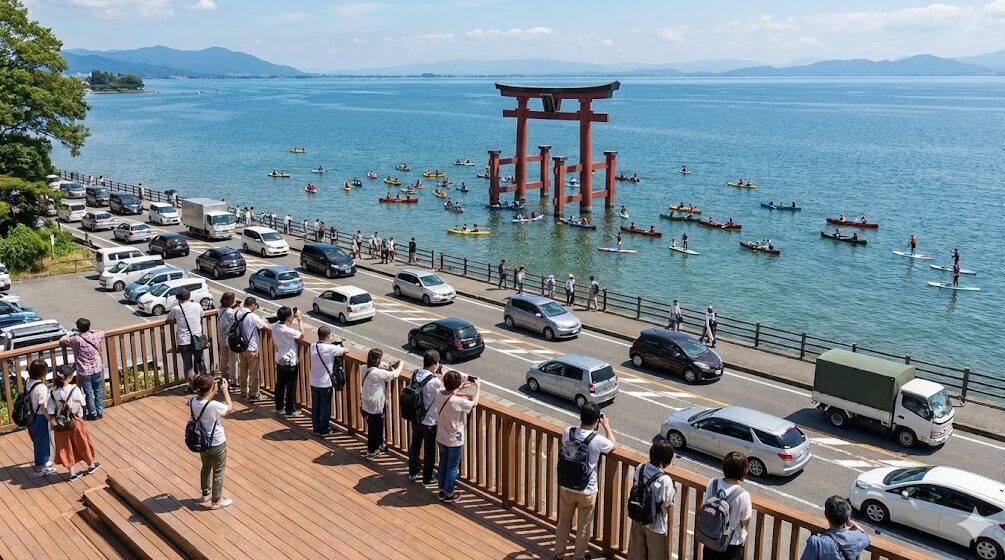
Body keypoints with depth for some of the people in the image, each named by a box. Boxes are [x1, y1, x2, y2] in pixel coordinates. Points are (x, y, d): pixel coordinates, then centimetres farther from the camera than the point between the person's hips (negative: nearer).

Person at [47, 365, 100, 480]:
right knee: (82, 443, 20)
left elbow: (51, 410, -9)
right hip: (75, 421, -2)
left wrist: (53, 421, 3)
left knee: (66, 447, 15)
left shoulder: (54, 392, -15)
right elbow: (83, 403, -8)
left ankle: (72, 473, 26)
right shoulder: (74, 389, -23)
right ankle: (91, 465, 40)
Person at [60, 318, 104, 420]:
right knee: (98, 390, 18)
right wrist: (88, 331, 14)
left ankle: (93, 414, 17)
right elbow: (102, 333, 15)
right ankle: (100, 411, 25)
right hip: (97, 369, 3)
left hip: (84, 371, -3)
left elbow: (61, 342, -6)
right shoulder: (95, 336, -9)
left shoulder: (75, 339, -19)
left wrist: (74, 334, 7)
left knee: (88, 393, 10)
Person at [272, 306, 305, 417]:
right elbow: (301, 335, -17)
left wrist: (293, 317, 5)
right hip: (290, 362, -8)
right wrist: (300, 320, -10)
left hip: (279, 360, 8)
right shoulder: (287, 331, -28)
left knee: (280, 384, 18)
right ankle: (290, 410, 14)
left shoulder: (275, 326, -4)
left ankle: (279, 407, 30)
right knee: (291, 386, 5)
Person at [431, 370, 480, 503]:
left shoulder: (439, 394, -12)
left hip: (441, 438, 6)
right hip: (454, 440, -6)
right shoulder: (458, 401, -30)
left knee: (443, 464, 22)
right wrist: (478, 387, 2)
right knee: (452, 468, 12)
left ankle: (442, 490, 35)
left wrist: (460, 387, 15)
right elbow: (474, 403, -11)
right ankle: (449, 494, 25)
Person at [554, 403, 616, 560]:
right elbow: (613, 445, 2)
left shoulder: (568, 432, -13)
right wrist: (607, 426, 14)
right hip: (587, 491, -3)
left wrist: (586, 422, 15)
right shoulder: (598, 440, -22)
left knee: (563, 522, 22)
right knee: (583, 527, 17)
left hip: (566, 488, 3)